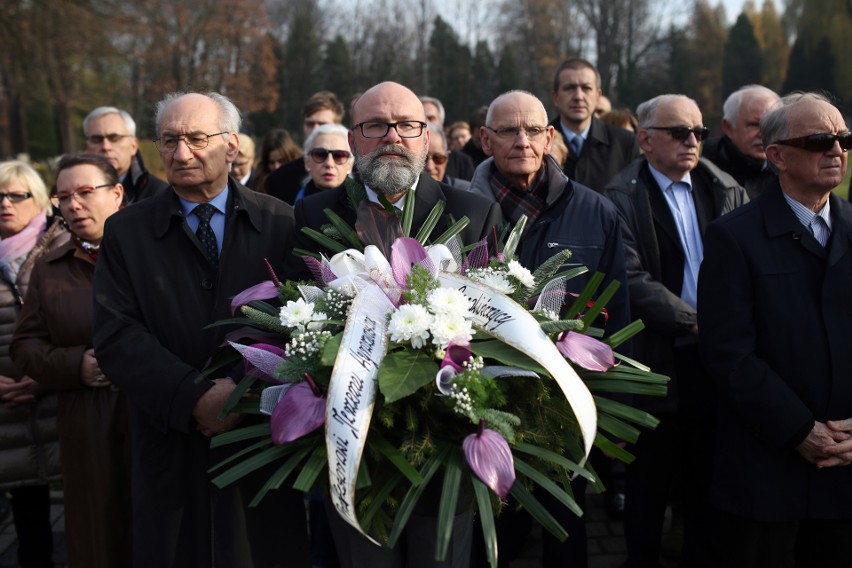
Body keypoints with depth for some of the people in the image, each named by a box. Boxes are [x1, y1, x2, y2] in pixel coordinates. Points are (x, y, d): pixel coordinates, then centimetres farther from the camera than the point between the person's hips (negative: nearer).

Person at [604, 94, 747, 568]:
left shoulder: (727, 191, 8)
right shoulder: (624, 198, -7)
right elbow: (633, 279, -16)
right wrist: (695, 322, -18)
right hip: (660, 360, -4)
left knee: (709, 476, 14)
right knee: (651, 479, 9)